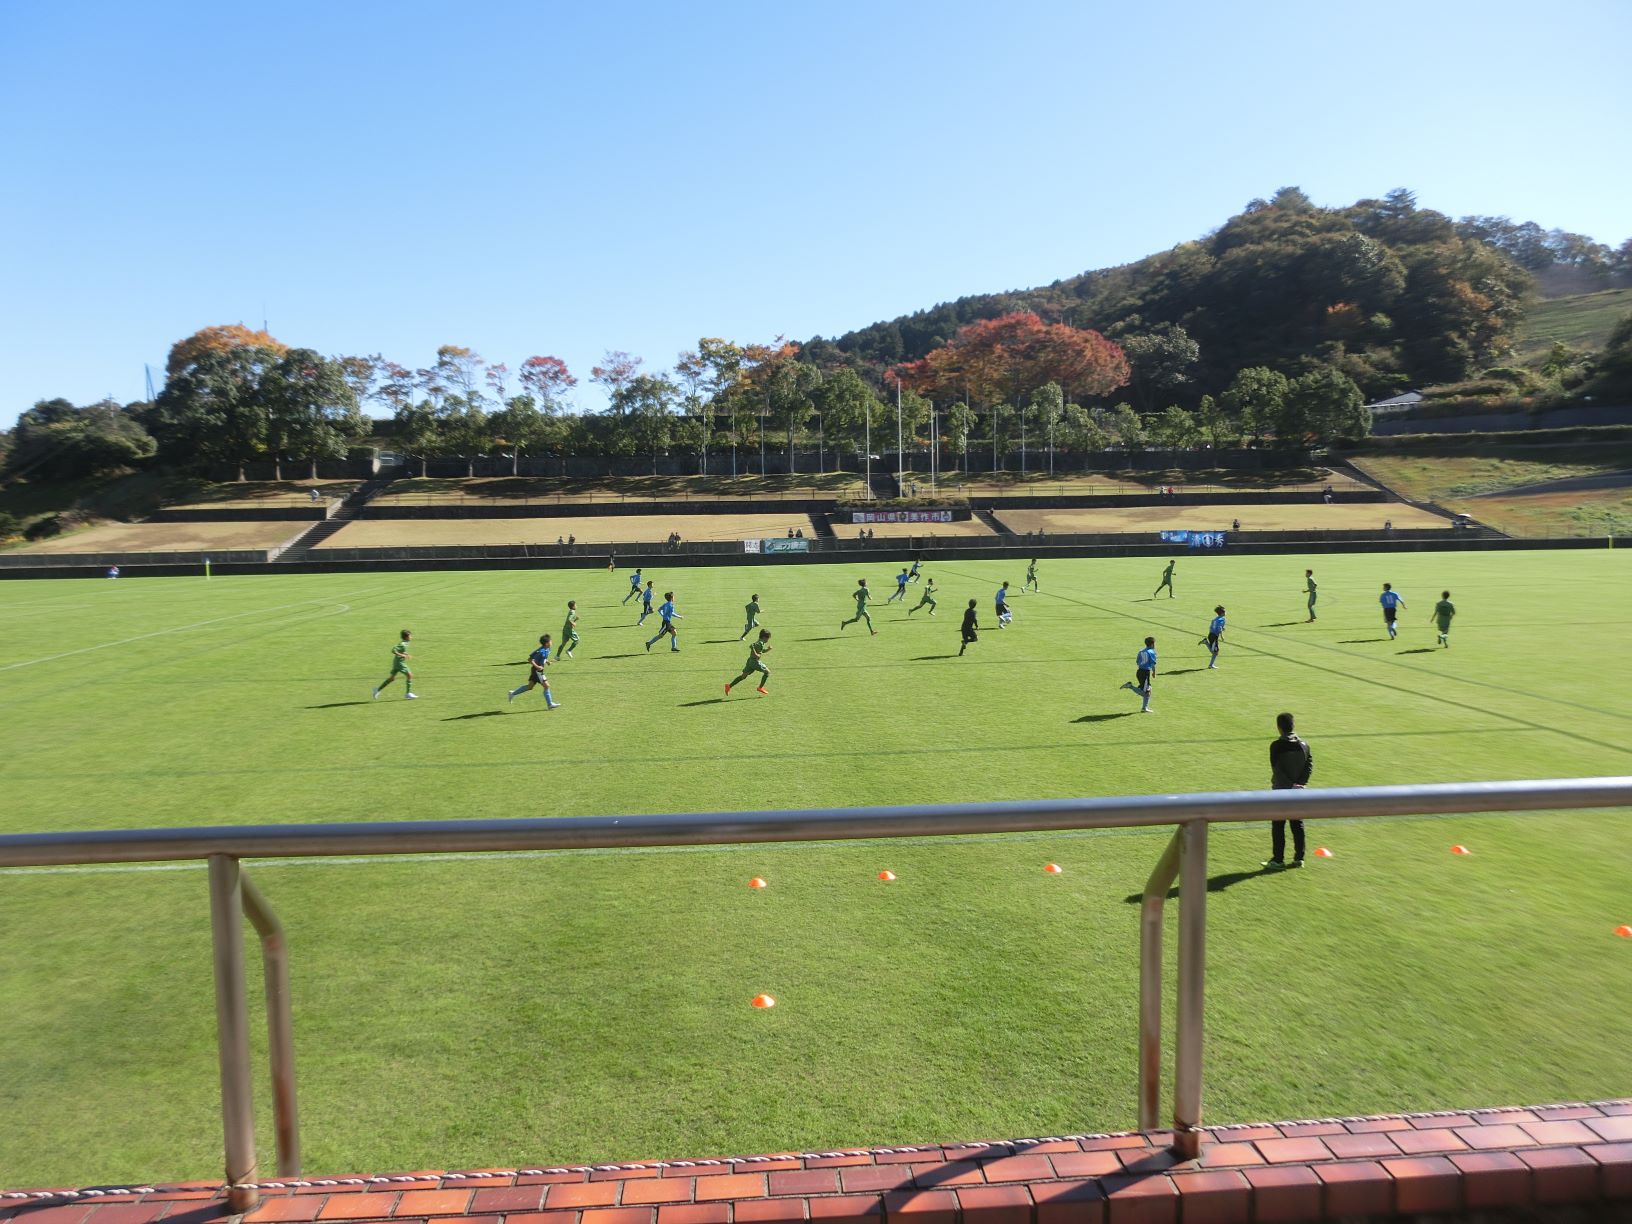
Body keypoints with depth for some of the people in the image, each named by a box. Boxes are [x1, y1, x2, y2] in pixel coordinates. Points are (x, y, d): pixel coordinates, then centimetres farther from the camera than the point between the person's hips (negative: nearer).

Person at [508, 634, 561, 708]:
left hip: (539, 670, 10)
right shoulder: (541, 651, -25)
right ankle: (550, 704, 3)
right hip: (537, 670, -10)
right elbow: (530, 659, -23)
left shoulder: (547, 649, 2)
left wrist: (547, 661, 6)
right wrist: (537, 666, -29)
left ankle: (513, 693, 29)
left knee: (530, 686, 18)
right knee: (546, 686, -6)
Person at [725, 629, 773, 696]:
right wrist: (755, 654, -28)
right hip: (755, 661, -9)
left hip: (750, 661, 9)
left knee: (744, 676, 11)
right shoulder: (760, 643, -15)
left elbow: (762, 651, 30)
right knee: (767, 672, 3)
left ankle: (729, 686, 7)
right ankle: (760, 688, 5)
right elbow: (751, 645, -30)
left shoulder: (761, 642, 15)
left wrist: (768, 649, 13)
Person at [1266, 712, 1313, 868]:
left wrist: (1290, 785, -17)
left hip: (1280, 790, -5)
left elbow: (1277, 769, -19)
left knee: (1278, 826, 3)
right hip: (1299, 791, 5)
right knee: (1298, 825, 12)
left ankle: (1278, 859, 5)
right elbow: (1309, 765, -2)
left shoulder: (1276, 746, -13)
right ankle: (1299, 858, 15)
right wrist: (1301, 783, -9)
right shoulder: (1304, 744, 3)